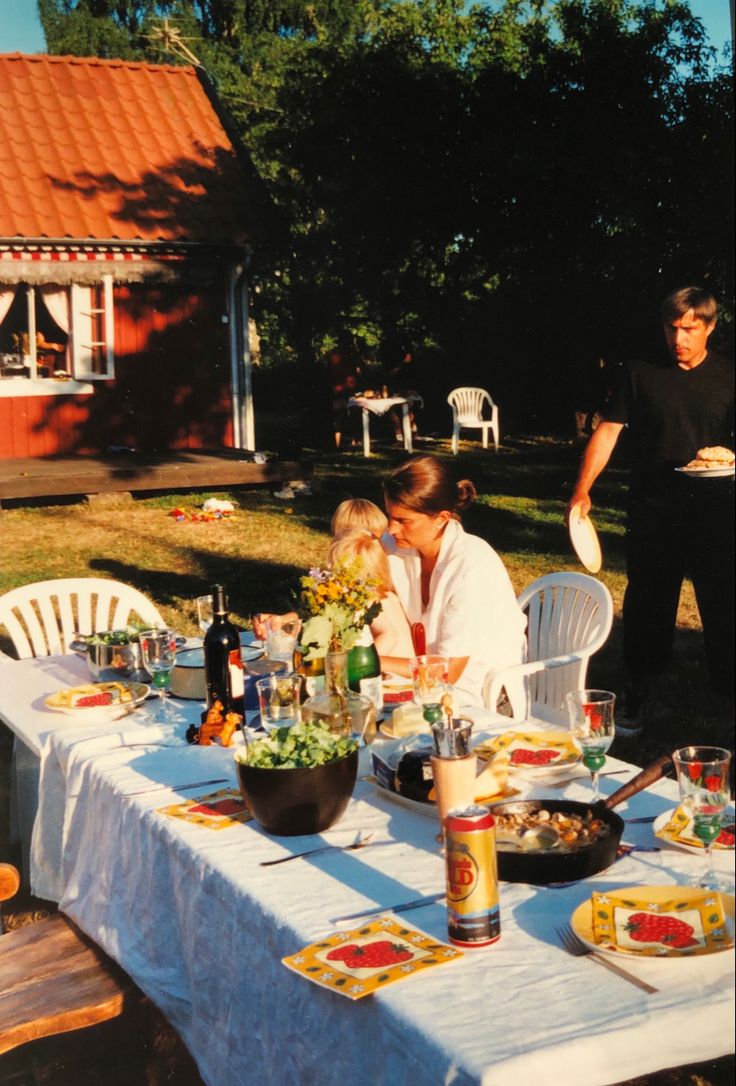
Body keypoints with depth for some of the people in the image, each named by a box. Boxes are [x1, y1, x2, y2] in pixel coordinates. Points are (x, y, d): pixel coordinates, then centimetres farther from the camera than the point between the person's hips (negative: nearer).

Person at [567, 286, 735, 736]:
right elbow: (608, 431, 1)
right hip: (653, 513, 1)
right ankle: (636, 700, 23)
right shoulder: (642, 374, 2)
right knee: (647, 605, 10)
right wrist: (582, 491, -9)